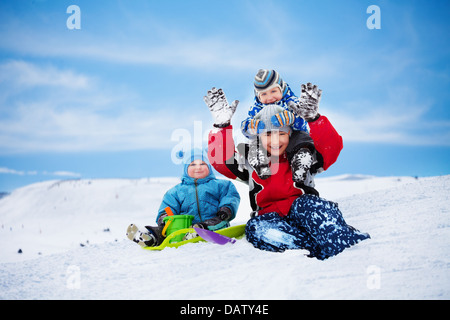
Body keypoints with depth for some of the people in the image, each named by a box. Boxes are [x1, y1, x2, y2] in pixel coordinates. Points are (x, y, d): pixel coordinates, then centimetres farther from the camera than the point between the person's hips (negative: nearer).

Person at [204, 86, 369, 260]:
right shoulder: (252, 162, 14)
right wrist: (222, 125, -8)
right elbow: (220, 159, 1)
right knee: (254, 228, -34)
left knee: (305, 204, -34)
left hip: (305, 215, 0)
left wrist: (313, 118, -15)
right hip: (272, 219, 0)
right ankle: (320, 249, -44)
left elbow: (332, 147, -1)